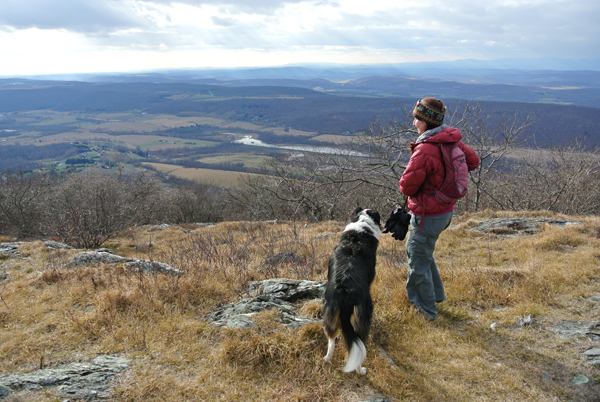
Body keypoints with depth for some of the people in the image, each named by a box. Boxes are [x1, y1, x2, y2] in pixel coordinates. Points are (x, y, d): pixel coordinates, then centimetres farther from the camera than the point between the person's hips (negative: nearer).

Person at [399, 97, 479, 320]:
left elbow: (407, 186, -24)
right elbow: (473, 161, 13)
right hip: (446, 209, 9)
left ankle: (427, 309, 23)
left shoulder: (425, 150, -27)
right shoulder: (451, 140, -1)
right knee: (415, 249, 27)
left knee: (419, 260, 8)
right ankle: (435, 294, 40)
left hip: (428, 215, -9)